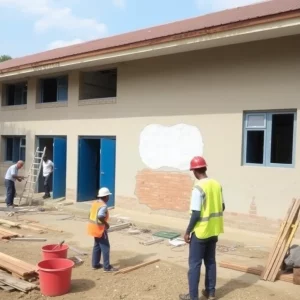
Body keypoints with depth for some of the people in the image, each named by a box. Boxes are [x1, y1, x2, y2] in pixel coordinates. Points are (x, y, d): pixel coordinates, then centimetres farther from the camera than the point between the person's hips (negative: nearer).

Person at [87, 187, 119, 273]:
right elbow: (100, 216, -36)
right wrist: (106, 223, -22)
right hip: (100, 229, -9)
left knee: (97, 246, 19)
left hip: (94, 228, 9)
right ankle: (107, 267, 4)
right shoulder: (103, 206, -21)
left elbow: (91, 214, 13)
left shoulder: (95, 203, 7)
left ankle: (95, 264, 26)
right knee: (105, 247, -1)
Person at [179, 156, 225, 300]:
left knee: (194, 264, 4)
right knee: (210, 261, 18)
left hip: (200, 232, -7)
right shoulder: (217, 184, 2)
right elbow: (222, 207, 10)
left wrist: (188, 231, -11)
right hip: (214, 231, 7)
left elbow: (196, 214, -21)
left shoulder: (198, 188, -20)